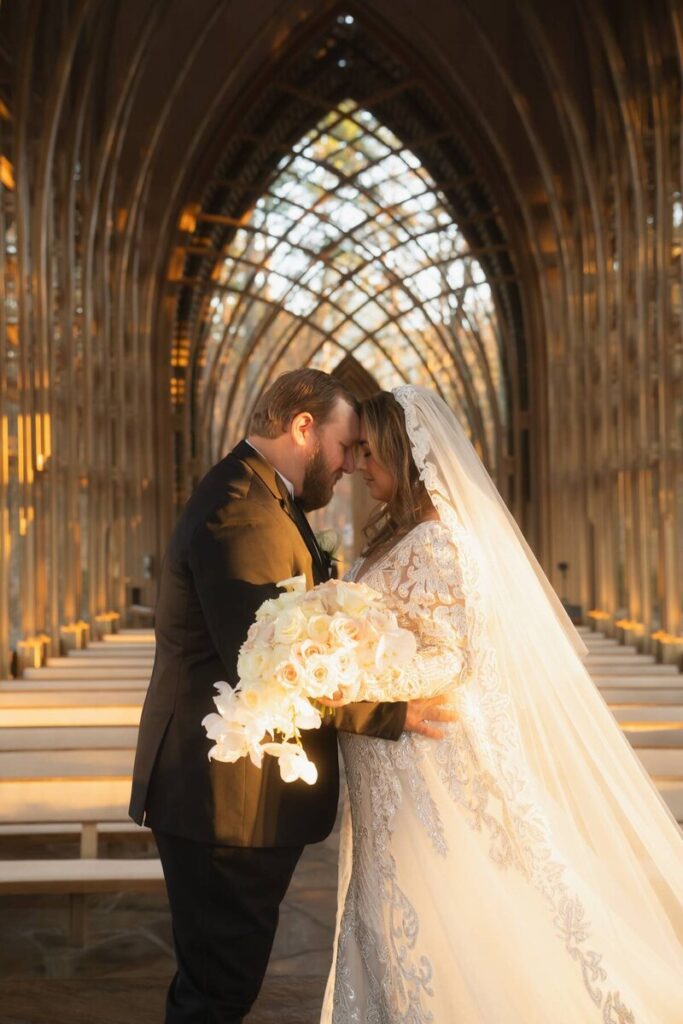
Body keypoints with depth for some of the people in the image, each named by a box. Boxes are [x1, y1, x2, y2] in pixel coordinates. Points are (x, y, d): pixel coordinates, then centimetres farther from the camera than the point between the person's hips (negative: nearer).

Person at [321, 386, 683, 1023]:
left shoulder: (434, 540, -17)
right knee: (396, 928, 16)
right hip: (395, 775, 9)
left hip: (429, 774, -9)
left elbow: (448, 658, -20)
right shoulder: (398, 535, 11)